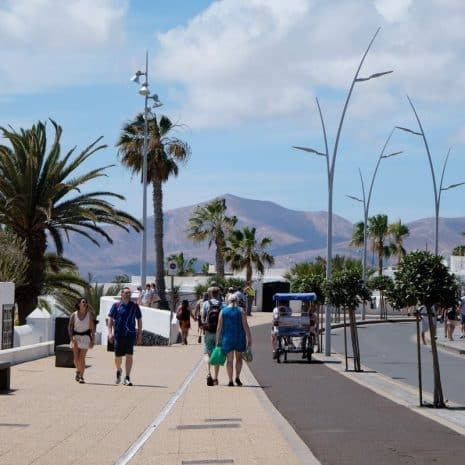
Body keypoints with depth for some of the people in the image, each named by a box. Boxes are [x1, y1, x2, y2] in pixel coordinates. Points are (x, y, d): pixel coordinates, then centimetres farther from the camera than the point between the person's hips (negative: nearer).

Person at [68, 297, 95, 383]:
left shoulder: (89, 314, -1)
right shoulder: (74, 315, 0)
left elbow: (92, 328, 0)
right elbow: (70, 327, 0)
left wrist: (92, 340, -4)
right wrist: (71, 338, -14)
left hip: (85, 337, -1)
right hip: (76, 337, 1)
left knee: (82, 358, -7)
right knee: (76, 358, 0)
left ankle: (81, 376, 1)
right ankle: (78, 371, 29)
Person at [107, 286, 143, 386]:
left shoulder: (135, 306, 7)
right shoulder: (116, 306, 4)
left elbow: (139, 320, 12)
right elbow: (110, 319, 3)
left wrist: (139, 334, 7)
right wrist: (110, 332, -8)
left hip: (130, 334, 0)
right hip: (119, 334, 0)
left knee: (129, 355, -10)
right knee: (118, 356, 6)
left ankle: (127, 378, -8)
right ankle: (118, 371, 37)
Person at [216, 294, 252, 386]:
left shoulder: (223, 311, 0)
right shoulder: (241, 311, -3)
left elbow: (219, 327, -1)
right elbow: (246, 326, -7)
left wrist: (217, 340, 4)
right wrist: (249, 339, -3)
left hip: (227, 338, 0)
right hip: (239, 337, 0)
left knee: (229, 360, 5)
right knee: (239, 358, 16)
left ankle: (230, 381, 2)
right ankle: (237, 377, 5)